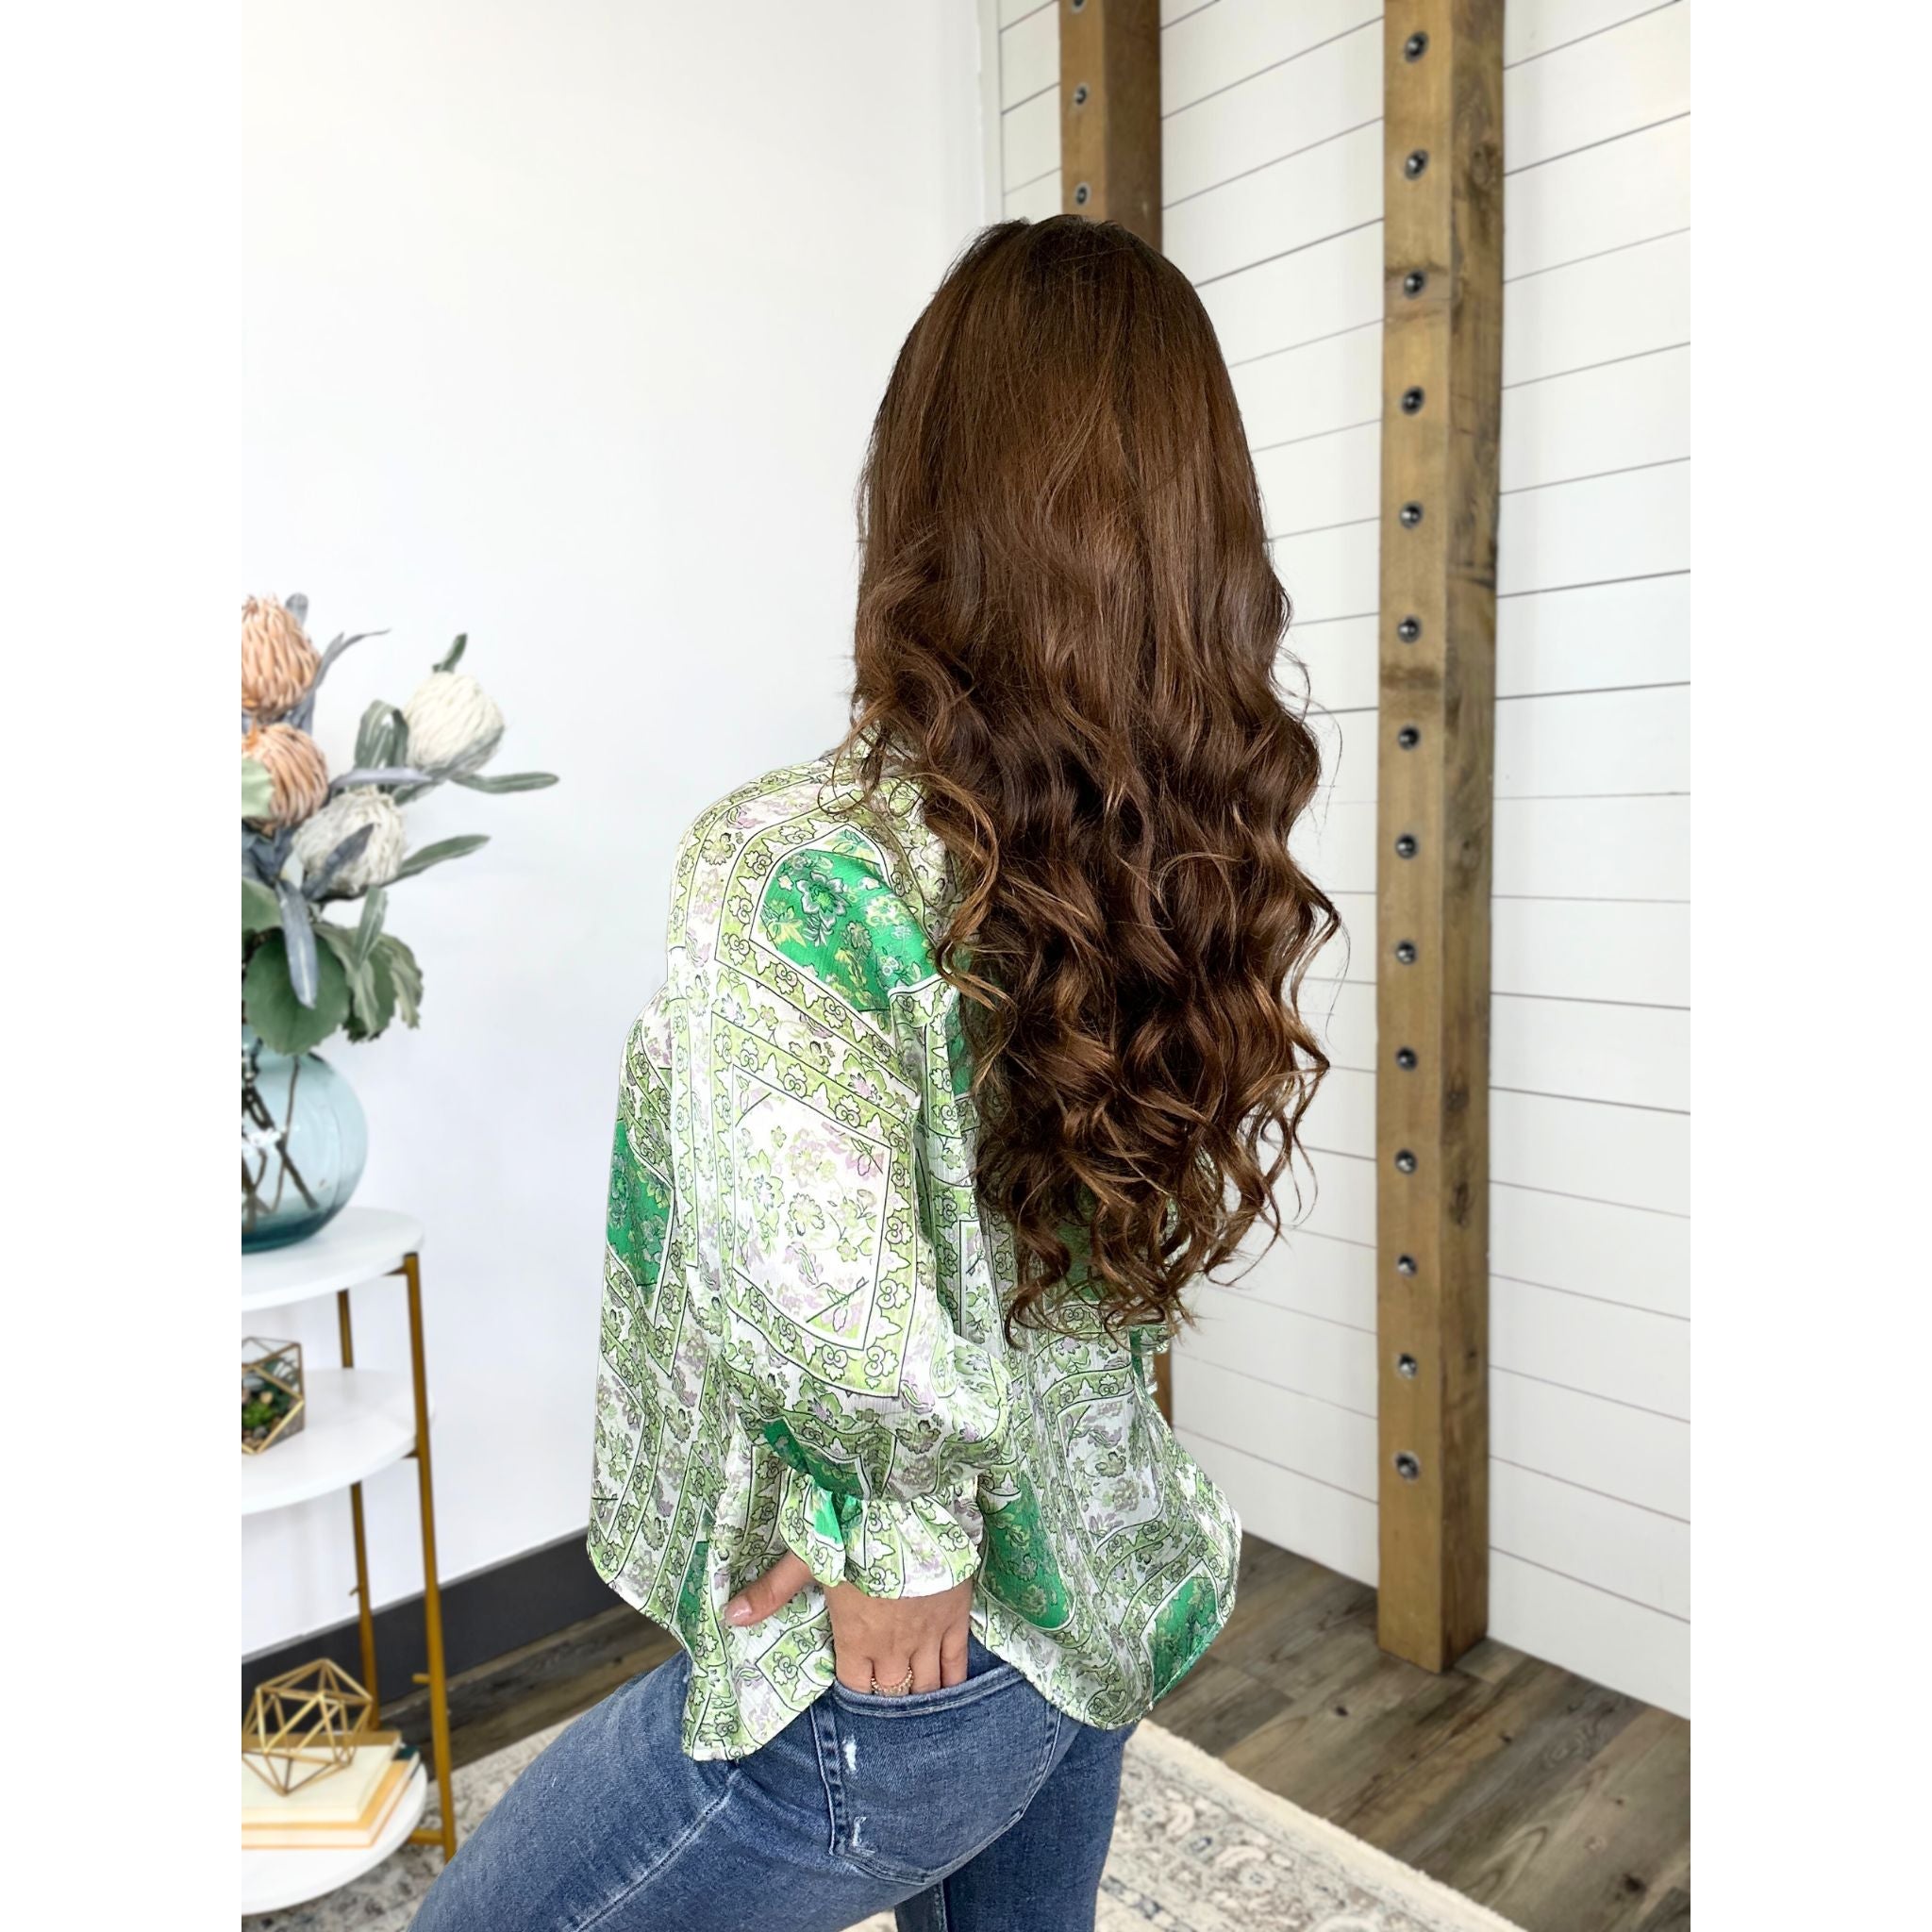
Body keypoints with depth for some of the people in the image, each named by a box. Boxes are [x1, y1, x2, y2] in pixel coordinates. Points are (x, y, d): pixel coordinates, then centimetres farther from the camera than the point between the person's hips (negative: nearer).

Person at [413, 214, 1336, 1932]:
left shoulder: (793, 869, -29)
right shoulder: (1213, 851, -7)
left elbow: (818, 1322, -39)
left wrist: (906, 1529, -19)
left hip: (890, 1677, -6)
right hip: (1114, 1613, 7)